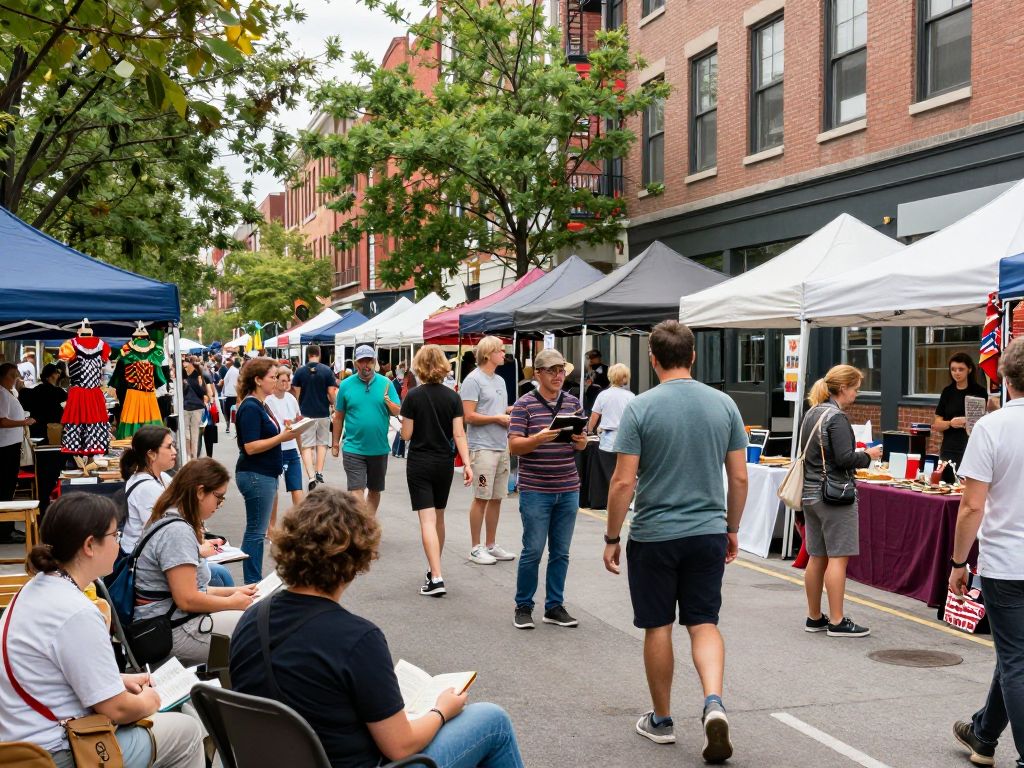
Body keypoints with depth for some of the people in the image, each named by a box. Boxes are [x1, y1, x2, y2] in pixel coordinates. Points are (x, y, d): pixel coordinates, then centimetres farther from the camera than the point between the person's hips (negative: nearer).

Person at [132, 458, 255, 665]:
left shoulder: (170, 522, 14)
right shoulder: (177, 532, -19)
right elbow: (187, 599, -22)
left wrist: (233, 592, 14)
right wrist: (232, 602, -8)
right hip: (172, 632, -11)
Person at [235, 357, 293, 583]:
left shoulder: (260, 405, 14)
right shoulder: (250, 408, -16)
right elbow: (250, 447, -22)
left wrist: (286, 431, 8)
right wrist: (281, 437, -22)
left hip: (265, 475, 10)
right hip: (256, 476, -10)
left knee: (257, 531, 13)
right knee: (256, 531, -4)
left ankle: (255, 582, 19)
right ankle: (252, 584, 2)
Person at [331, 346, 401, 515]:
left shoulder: (386, 383, 0)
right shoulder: (346, 385, -1)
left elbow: (398, 412, -3)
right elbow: (338, 417, 6)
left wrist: (389, 403, -25)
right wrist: (335, 443, 9)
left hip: (379, 448, 2)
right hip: (353, 449, -2)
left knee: (375, 491, 16)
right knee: (356, 492, -9)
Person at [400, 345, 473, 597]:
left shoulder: (413, 397, -9)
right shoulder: (452, 397, -1)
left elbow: (406, 434, -7)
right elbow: (459, 434, -7)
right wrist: (466, 464, -8)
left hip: (419, 463, -4)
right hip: (444, 463, 4)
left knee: (427, 519, -8)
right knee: (439, 516, 19)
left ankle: (436, 578, -18)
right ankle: (435, 568, 33)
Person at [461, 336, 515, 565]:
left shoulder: (500, 380, 17)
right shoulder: (473, 380, -9)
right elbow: (469, 416, -15)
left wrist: (511, 412, 4)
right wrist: (497, 418, -14)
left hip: (502, 446, 8)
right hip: (483, 447, -8)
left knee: (496, 498, 11)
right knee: (481, 498, -3)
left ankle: (491, 545, 20)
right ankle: (476, 548, 5)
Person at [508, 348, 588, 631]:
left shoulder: (573, 403, 9)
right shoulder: (524, 405, -5)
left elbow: (582, 441, 14)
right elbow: (514, 445, -9)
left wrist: (581, 442, -10)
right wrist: (539, 438, -26)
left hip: (568, 490, 4)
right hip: (535, 490, -4)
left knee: (560, 552, 9)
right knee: (533, 551, -1)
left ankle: (554, 606, 20)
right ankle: (523, 607, 13)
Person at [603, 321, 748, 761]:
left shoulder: (640, 409, -10)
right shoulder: (724, 405, 1)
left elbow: (624, 482, -12)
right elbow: (739, 478, 4)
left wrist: (611, 538, -1)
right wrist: (731, 530, 17)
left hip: (654, 536, -2)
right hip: (709, 532, 3)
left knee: (658, 628, 10)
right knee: (704, 623, 12)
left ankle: (662, 721, 23)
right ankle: (713, 702, -10)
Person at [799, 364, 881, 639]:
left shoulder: (810, 414, 13)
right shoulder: (836, 417, -15)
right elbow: (844, 458, -19)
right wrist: (868, 455, -2)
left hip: (810, 493, 9)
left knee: (817, 557, 13)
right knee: (838, 557, -5)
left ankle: (814, 617, 19)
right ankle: (837, 622, -3)